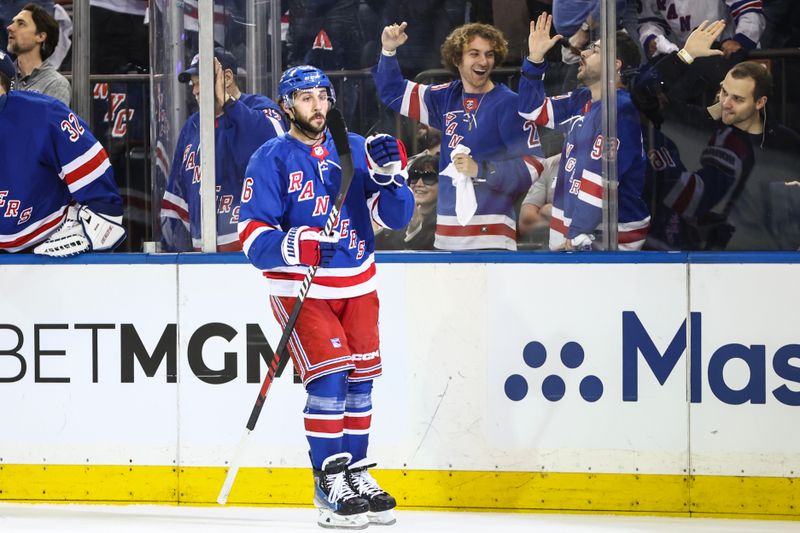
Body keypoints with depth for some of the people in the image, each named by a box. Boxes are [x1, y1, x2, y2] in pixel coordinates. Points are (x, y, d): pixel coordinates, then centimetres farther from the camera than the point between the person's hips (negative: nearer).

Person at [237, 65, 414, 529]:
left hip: (358, 286, 4)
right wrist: (293, 246, -31)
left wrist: (388, 173, -18)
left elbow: (396, 216, 0)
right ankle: (329, 484, -8)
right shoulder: (271, 160, -6)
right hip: (301, 288, -4)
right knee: (328, 377, -15)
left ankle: (357, 474, 21)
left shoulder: (355, 150, 4)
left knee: (360, 379, 8)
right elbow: (253, 236, -12)